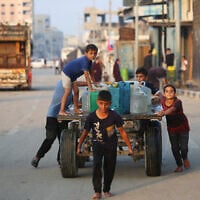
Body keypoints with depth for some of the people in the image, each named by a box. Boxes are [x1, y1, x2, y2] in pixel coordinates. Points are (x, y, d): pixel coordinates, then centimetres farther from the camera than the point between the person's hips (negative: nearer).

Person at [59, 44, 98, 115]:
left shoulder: (89, 61, 0)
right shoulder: (84, 61, -30)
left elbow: (90, 73, 9)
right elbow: (87, 76, -32)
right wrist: (90, 88, -32)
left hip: (73, 75, 10)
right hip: (66, 73, -10)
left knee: (76, 91, 9)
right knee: (67, 91, -15)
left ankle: (76, 109, 17)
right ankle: (61, 111, -18)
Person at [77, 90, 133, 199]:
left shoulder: (114, 116, -16)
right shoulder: (91, 117, -17)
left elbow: (122, 132, -6)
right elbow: (85, 133, -3)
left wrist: (129, 147, -3)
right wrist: (79, 147, 4)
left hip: (111, 146, 1)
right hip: (97, 144, -1)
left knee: (110, 168, 8)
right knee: (96, 164, -21)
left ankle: (106, 190, 28)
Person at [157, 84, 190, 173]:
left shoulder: (178, 102, -27)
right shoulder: (163, 101, -12)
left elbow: (172, 109, -50)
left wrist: (164, 113, -65)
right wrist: (162, 111, 0)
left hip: (183, 126, -4)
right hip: (171, 128, 4)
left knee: (183, 147, -7)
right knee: (175, 148, 2)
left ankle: (185, 158, 26)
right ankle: (179, 165, 20)